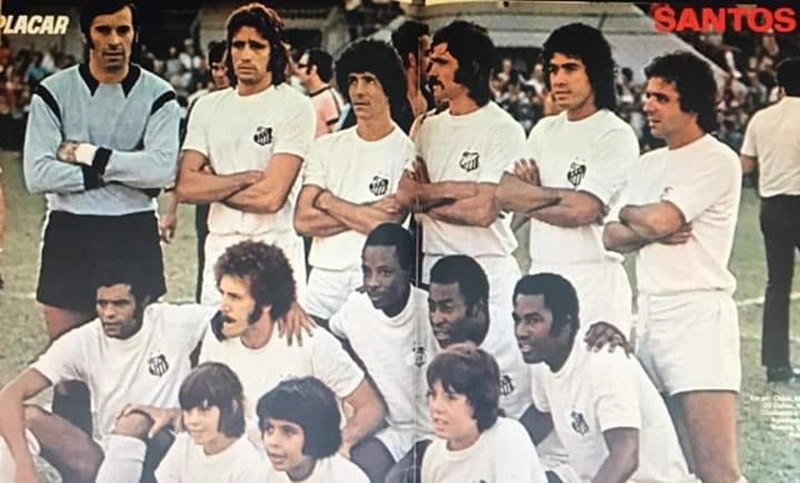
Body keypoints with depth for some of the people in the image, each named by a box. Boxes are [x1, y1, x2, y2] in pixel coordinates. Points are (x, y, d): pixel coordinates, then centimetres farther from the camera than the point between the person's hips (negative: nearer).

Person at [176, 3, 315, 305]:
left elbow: (271, 196, -13)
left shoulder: (295, 107, -5)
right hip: (220, 247, 4)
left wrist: (212, 187, -2)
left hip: (276, 249, -4)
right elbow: (184, 187, 0)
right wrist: (247, 178, -10)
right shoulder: (208, 107, 11)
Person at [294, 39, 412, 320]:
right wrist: (367, 213, -7)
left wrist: (328, 201, -1)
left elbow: (387, 225, -13)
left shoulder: (407, 152, -3)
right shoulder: (326, 148, 11)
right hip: (323, 278, 4)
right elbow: (303, 221, 1)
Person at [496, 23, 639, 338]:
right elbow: (504, 193, 6)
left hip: (593, 280, -6)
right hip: (540, 276, 6)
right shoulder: (545, 130, 15)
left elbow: (580, 211, -16)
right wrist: (560, 195, -10)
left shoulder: (616, 136, -6)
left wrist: (526, 199, -2)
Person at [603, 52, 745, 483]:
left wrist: (627, 213, 6)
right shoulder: (648, 165, 18)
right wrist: (652, 232, -7)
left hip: (699, 315, -8)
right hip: (649, 314, 8)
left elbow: (659, 219, -16)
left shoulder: (718, 161, -6)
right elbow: (611, 237, 13)